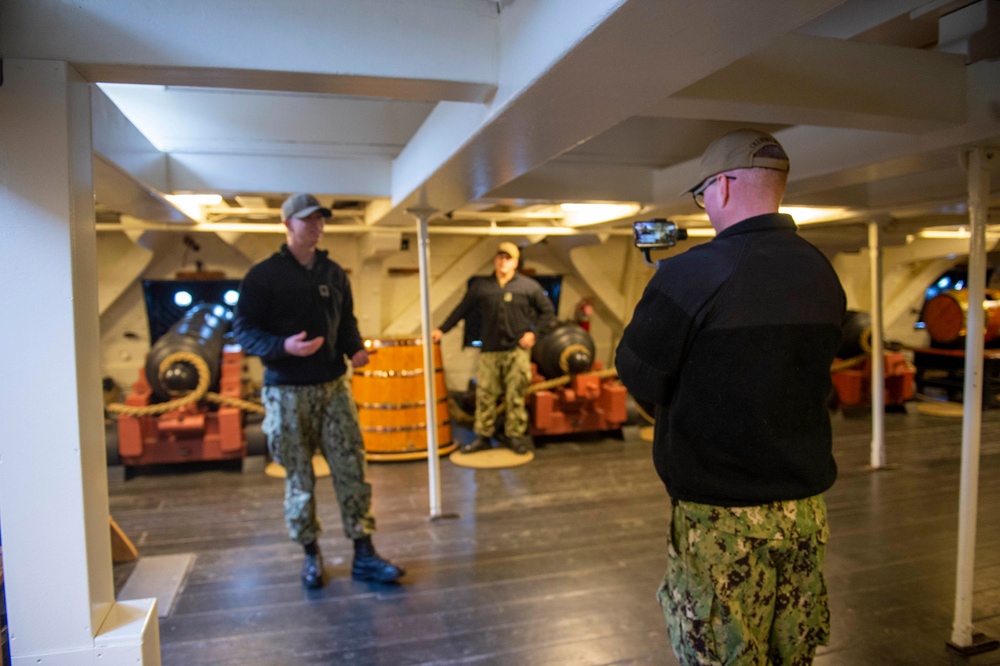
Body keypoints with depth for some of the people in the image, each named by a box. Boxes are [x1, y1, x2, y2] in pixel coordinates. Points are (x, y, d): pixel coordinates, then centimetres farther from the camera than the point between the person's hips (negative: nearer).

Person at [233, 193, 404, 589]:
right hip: (288, 392, -3)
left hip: (334, 386, 4)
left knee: (352, 470, -1)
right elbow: (244, 330, -5)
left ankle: (364, 555, 8)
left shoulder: (333, 273, 12)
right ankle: (311, 555, 23)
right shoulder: (263, 275, -2)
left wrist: (355, 348, -3)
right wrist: (284, 346, -23)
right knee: (299, 477, 7)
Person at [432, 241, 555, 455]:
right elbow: (462, 310, 13)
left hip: (517, 351, -2)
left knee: (515, 396, 2)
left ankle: (516, 436, 15)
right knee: (484, 393, 3)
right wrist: (442, 329, 8)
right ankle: (483, 436, 15)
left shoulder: (529, 286, 4)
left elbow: (547, 312, 9)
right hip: (489, 351, 2)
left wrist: (534, 333, -2)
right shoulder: (480, 286, 9)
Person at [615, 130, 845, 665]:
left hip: (721, 518, -6)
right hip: (805, 507, 7)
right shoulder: (822, 274, 3)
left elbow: (639, 378, -12)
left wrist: (662, 302, 5)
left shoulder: (691, 275, -19)